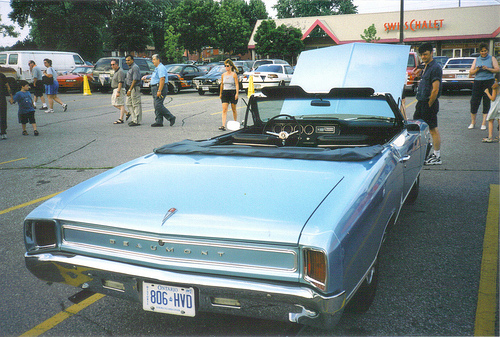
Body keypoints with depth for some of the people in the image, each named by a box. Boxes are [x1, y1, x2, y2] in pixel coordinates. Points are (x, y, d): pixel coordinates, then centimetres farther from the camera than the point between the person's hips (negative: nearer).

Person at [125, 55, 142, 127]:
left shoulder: (135, 67, -14)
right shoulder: (130, 68, 17)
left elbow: (135, 80, -20)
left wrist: (130, 90, -21)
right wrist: (129, 89, 17)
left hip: (134, 88, -11)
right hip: (130, 88, 11)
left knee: (136, 105, -6)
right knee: (129, 104, 12)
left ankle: (137, 121, -3)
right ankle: (134, 119, 17)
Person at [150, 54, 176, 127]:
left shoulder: (161, 68, -13)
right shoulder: (157, 68, 20)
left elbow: (162, 79, -24)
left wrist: (159, 91, -29)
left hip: (160, 88, -11)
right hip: (155, 88, 11)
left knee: (158, 105, -14)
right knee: (156, 105, 8)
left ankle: (171, 117, -8)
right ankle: (158, 121, 8)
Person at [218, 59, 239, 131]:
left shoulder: (234, 74, -4)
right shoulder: (223, 75, 9)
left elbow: (237, 84, -7)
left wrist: (237, 93, -17)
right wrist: (221, 93, 18)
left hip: (232, 92, -3)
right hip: (225, 92, 3)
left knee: (234, 109, 8)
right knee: (224, 109, -9)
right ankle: (223, 125, -16)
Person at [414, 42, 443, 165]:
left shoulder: (435, 68, -14)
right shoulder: (426, 67, 16)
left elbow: (435, 90, -19)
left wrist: (429, 105, -17)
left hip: (429, 103, -10)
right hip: (422, 102, 10)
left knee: (433, 129, -4)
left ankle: (437, 157, 3)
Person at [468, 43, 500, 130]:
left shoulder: (492, 59, 8)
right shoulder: (476, 60, 14)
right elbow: (471, 72, 9)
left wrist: (488, 69, -16)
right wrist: (476, 70, -12)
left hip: (489, 81, -2)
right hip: (478, 81, 2)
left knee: (487, 103, -1)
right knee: (474, 102, -3)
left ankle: (484, 124, 4)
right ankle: (473, 122, 10)